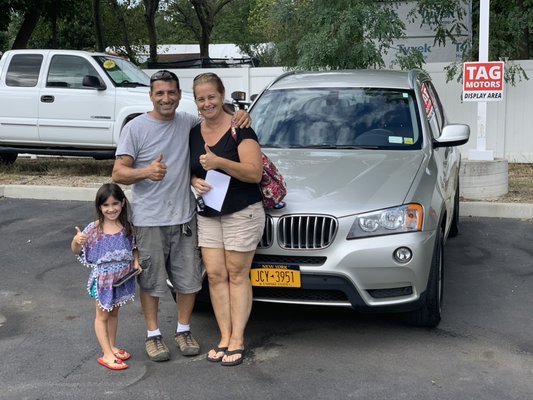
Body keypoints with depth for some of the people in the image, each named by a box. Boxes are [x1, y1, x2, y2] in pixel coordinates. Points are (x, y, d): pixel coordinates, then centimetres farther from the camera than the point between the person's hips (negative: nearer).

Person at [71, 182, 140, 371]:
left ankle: (112, 347, 33)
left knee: (114, 313, 19)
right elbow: (76, 251, -8)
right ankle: (107, 354, 12)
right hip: (103, 279, -3)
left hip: (123, 278, 4)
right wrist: (76, 241, -29)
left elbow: (133, 248, 10)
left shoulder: (128, 227, -6)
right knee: (102, 315, 8)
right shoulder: (94, 229, -14)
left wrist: (136, 261, -8)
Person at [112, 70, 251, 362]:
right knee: (151, 280, 4)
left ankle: (183, 330, 28)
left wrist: (240, 116, -1)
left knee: (188, 278, 10)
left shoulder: (188, 123, 6)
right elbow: (118, 173, -8)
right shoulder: (136, 128, -5)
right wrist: (146, 172, -29)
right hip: (149, 220, -4)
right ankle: (153, 335, 21)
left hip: (184, 216, 4)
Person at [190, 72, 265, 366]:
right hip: (208, 215, 6)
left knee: (237, 275, 1)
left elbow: (254, 173, -18)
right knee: (215, 275, 4)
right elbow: (190, 170, 18)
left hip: (242, 213, -5)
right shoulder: (194, 134, 8)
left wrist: (219, 162, -29)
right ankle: (224, 337, 12)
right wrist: (195, 181, -5)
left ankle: (237, 340, 8)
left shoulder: (240, 130, -10)